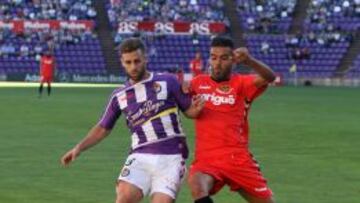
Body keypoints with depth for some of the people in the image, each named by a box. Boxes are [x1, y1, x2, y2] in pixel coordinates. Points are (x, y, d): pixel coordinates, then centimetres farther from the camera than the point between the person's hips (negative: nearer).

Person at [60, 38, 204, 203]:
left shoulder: (168, 82, 4)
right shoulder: (119, 96, 12)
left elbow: (189, 110, 9)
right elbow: (103, 128, 20)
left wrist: (196, 108, -14)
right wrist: (79, 147, 9)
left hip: (170, 158, -1)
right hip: (140, 157, 1)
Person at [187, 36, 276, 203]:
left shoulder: (241, 83, 2)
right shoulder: (199, 83, 11)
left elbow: (269, 77, -16)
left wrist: (249, 61, -38)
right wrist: (183, 89, -2)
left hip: (238, 159, 0)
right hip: (206, 158, 0)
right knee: (197, 187, -33)